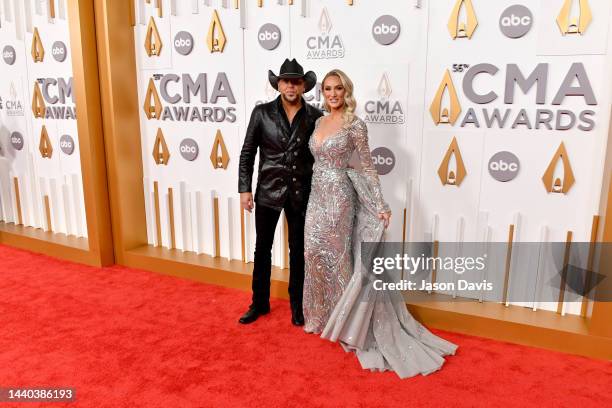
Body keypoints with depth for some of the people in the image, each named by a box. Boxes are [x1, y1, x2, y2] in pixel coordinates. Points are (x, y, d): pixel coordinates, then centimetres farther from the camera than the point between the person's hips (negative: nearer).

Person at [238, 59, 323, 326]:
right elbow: (247, 154, 0)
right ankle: (260, 303, 28)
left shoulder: (315, 116, -1)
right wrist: (245, 189, -5)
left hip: (301, 193, 0)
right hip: (268, 191, 0)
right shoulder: (262, 113, -3)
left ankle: (297, 304, 29)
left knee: (298, 250, 11)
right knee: (262, 248, 11)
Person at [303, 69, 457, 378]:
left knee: (334, 256, -1)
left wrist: (380, 206, -15)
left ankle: (343, 320, 17)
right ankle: (321, 316, 29)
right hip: (317, 196, 7)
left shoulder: (355, 125, -10)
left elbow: (367, 167, -10)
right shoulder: (319, 122, 11)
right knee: (314, 254, 11)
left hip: (338, 196, -7)